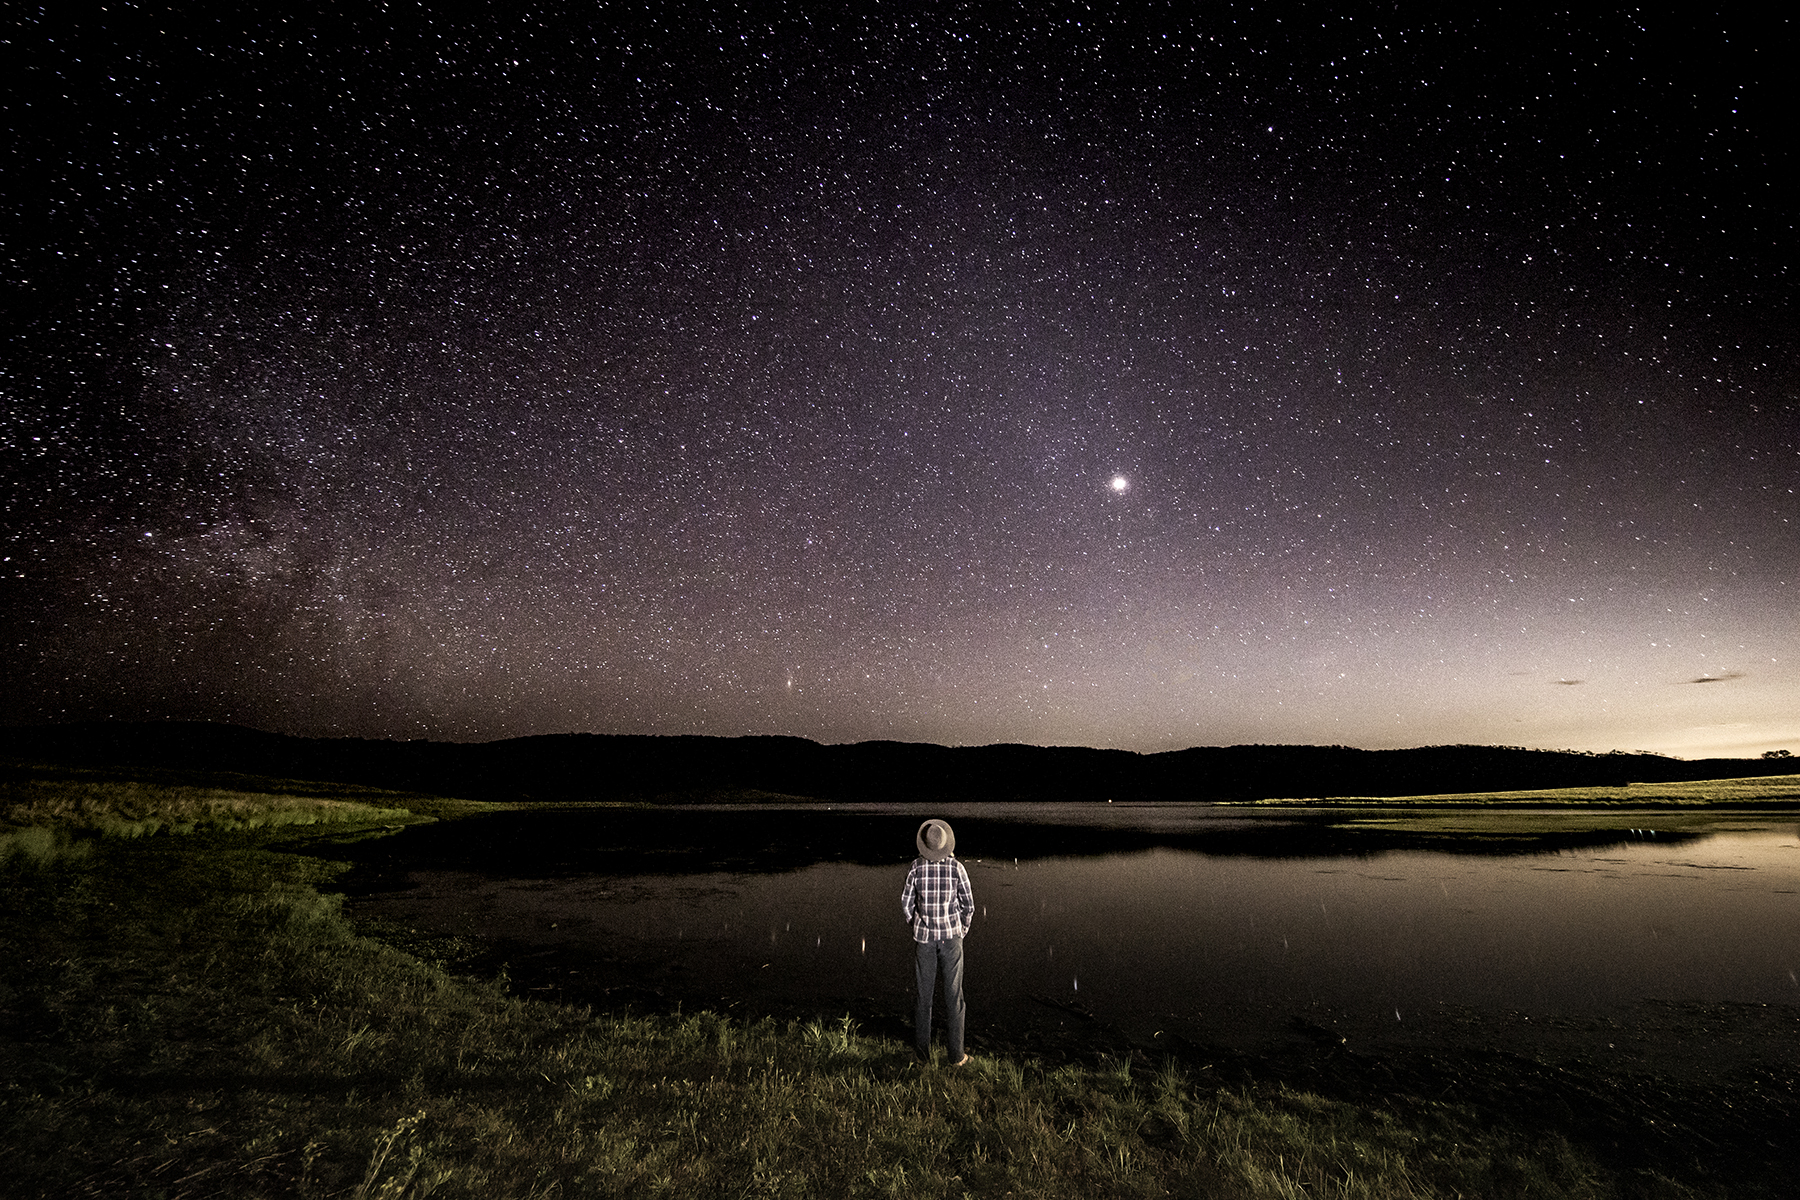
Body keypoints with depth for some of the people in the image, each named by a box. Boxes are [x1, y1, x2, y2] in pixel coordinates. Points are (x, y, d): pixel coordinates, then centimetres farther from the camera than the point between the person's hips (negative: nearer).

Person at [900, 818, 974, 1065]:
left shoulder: (917, 867, -10)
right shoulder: (956, 867, -12)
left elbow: (906, 903, -2)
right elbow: (968, 905, -4)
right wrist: (963, 929, 13)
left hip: (924, 937, 1)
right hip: (951, 936, -1)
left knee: (923, 995, 12)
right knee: (953, 995, 10)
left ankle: (923, 1052, 23)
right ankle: (956, 1054, 19)